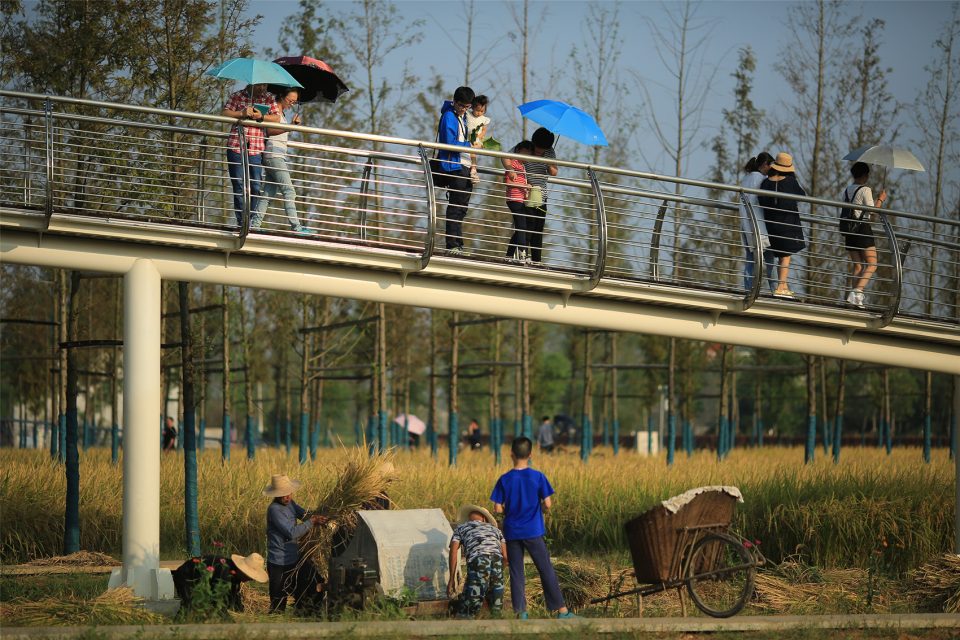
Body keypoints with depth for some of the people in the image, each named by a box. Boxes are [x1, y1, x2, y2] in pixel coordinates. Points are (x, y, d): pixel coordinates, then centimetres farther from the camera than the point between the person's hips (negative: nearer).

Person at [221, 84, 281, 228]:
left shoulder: (268, 98, 11)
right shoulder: (237, 96, 7)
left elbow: (277, 118, 3)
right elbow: (224, 113, -1)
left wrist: (261, 117, -13)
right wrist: (241, 113, -16)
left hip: (256, 149, 1)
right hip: (236, 146, -1)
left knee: (256, 187, -1)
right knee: (239, 186, -2)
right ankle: (241, 221, 2)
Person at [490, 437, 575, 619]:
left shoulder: (504, 480, -5)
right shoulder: (538, 477, -7)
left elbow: (498, 508, -6)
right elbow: (547, 503, -8)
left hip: (512, 533, 1)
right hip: (534, 532, -1)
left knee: (516, 573, 7)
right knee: (546, 570, 5)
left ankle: (521, 612, 5)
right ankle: (561, 610, 6)